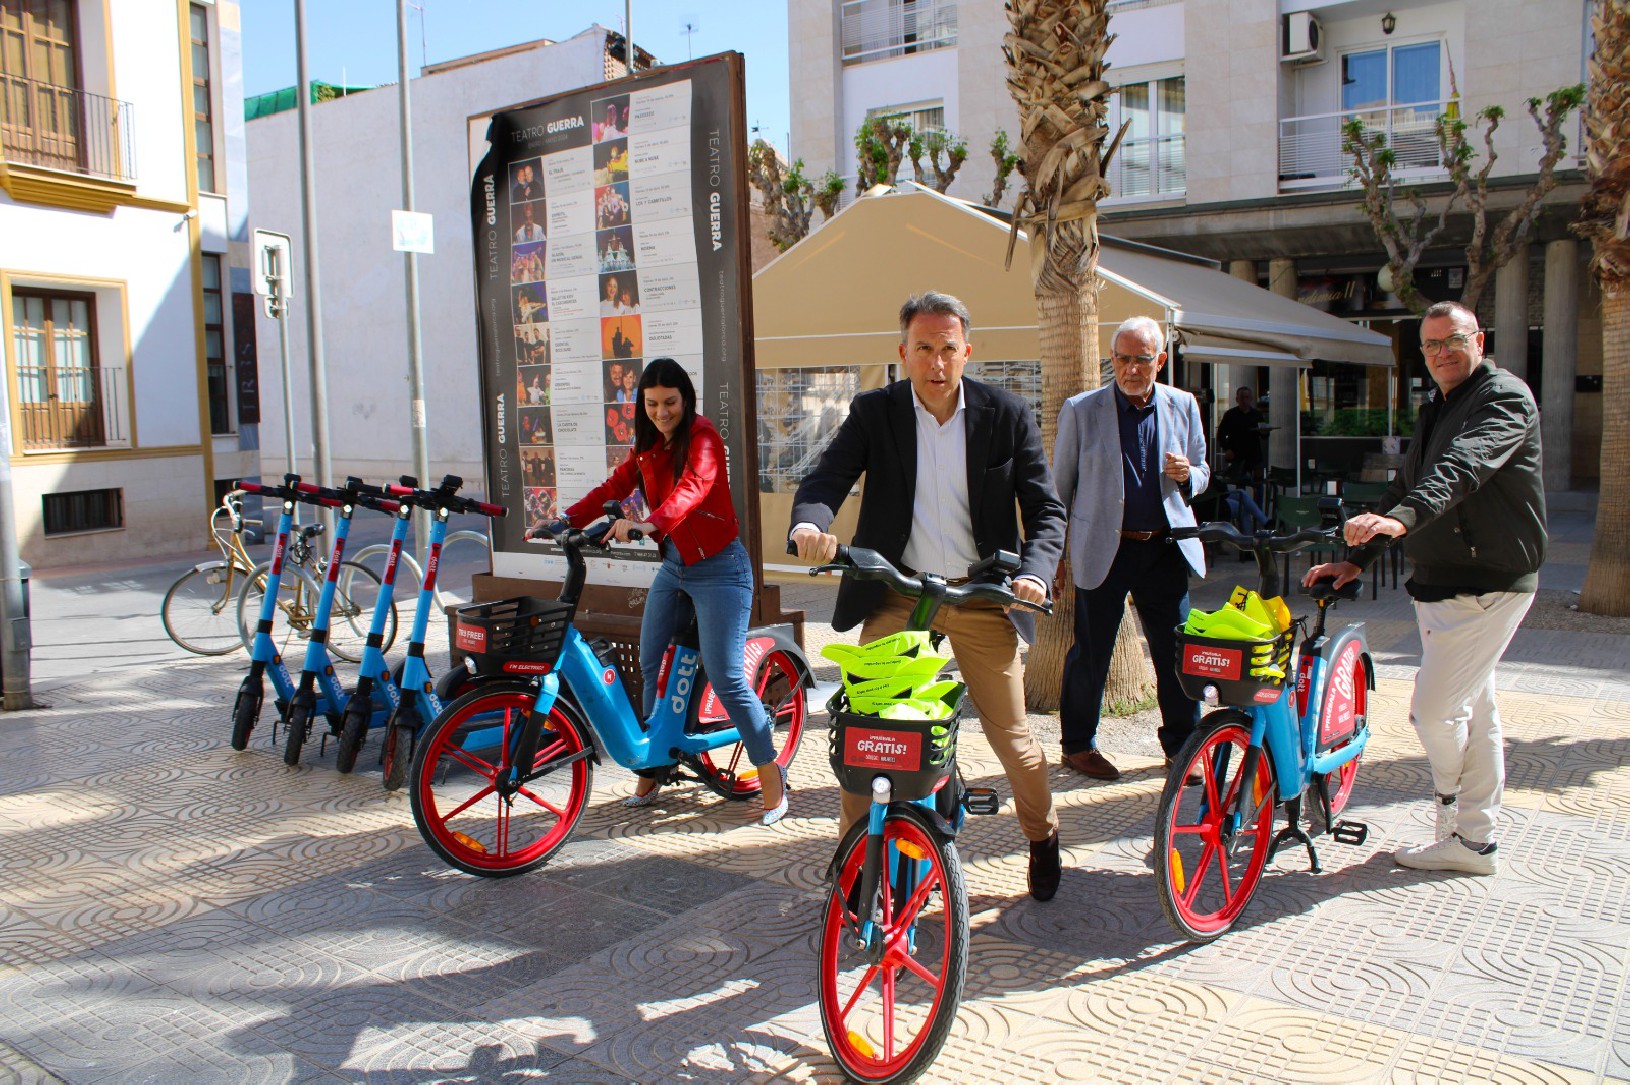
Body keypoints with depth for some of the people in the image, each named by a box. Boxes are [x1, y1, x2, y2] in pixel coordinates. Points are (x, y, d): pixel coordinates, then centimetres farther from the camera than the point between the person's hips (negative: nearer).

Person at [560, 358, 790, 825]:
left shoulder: (702, 437, -15)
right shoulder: (649, 445, 9)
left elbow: (693, 487, -33)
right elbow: (616, 486, 3)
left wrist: (652, 523, -51)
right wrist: (569, 519, -13)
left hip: (718, 569, -7)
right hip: (673, 567, 8)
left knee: (726, 679, -10)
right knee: (651, 665, 8)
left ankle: (771, 773, 4)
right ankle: (655, 763, 24)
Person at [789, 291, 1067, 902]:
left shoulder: (1007, 416, -3)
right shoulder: (874, 413, -3)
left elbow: (1046, 509, -3)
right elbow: (826, 479, -14)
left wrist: (1035, 573, -22)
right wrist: (808, 526, -37)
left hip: (981, 597, 0)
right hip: (895, 592, 1)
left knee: (1011, 733, 7)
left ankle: (1043, 838, 35)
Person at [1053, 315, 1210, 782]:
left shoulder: (1183, 406, 7)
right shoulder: (1081, 409, -1)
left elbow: (1201, 474, 15)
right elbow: (1060, 485, 4)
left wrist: (1187, 476, -9)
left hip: (1165, 550, 3)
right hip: (1103, 550, -2)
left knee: (1178, 654, 5)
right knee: (1090, 652, 4)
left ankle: (1182, 745, 22)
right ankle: (1078, 744, 20)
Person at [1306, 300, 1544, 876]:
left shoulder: (1504, 396, -12)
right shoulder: (1434, 409, 17)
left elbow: (1463, 467, -32)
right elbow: (1405, 486, 19)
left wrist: (1402, 518, -48)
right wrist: (1356, 560, 10)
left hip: (1488, 585, -9)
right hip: (1440, 582, 9)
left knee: (1434, 709, -8)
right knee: (1474, 712, 13)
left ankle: (1454, 820, 15)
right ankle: (1476, 840, 20)